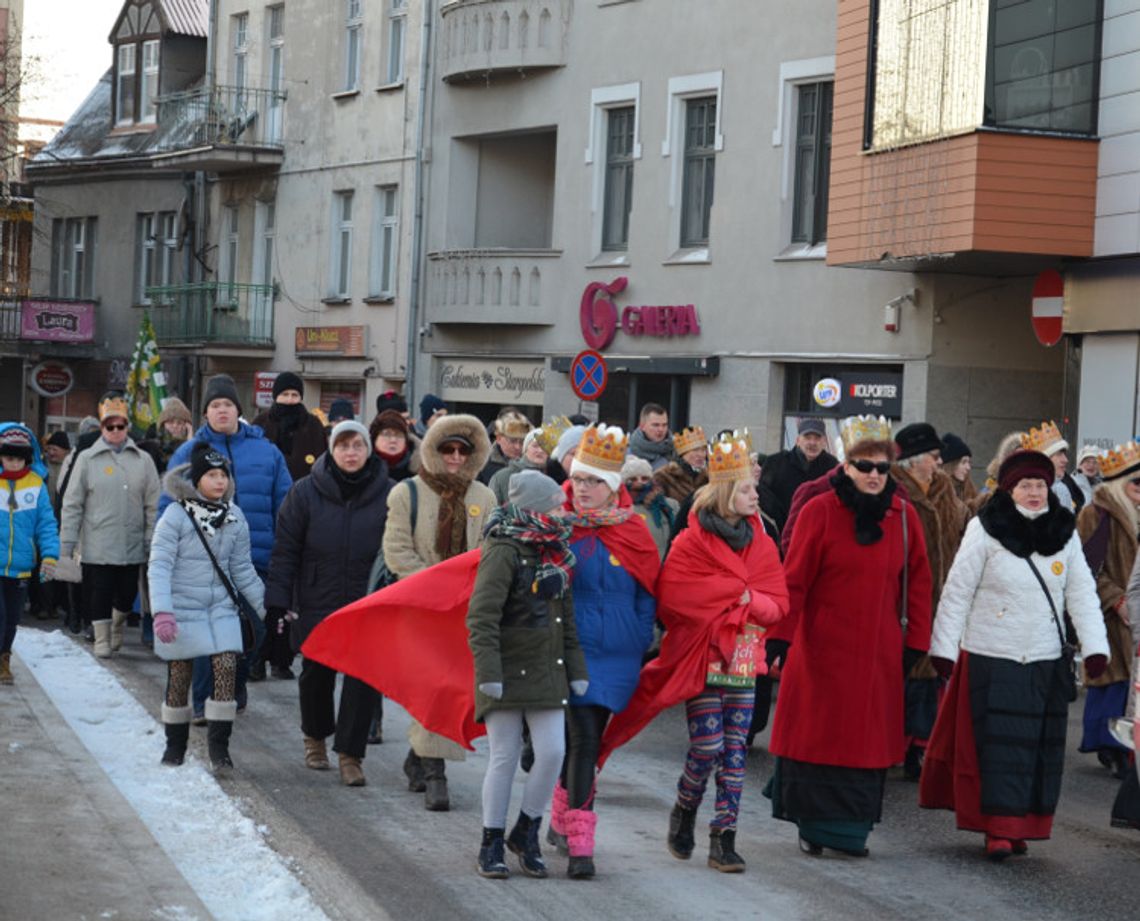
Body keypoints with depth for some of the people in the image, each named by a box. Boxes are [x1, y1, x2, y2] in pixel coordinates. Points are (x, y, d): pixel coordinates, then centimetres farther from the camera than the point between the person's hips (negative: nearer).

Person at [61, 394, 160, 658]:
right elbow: (72, 504, 2)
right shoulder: (87, 459, 2)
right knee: (99, 593, 0)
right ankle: (102, 638, 13)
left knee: (127, 593, 7)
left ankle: (117, 626, 33)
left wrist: (152, 541, 1)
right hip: (97, 545, -2)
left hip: (131, 545, 2)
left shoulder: (143, 460, 6)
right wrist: (67, 544, -2)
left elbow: (153, 504, 6)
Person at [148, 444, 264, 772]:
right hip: (182, 609, -3)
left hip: (221, 609, 3)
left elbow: (242, 570, 10)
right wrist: (162, 611, -27)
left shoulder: (234, 517, 3)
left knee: (226, 669, -11)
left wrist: (267, 608, 8)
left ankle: (219, 744, -3)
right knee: (179, 677, 4)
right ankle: (175, 743, 22)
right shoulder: (176, 516, -11)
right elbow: (159, 566, -16)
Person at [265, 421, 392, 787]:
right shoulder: (306, 492, -1)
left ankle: (350, 754, 4)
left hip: (368, 607, -1)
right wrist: (277, 601, -6)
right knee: (316, 674, 14)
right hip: (316, 605, 1)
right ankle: (315, 737, 38)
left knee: (362, 678, -5)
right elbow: (285, 550, 0)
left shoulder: (387, 495, -2)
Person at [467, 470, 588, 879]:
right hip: (508, 671, -6)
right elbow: (482, 616, -17)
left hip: (547, 672, 6)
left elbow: (566, 617, 18)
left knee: (553, 752, -2)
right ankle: (492, 845, 13)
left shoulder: (555, 554, 12)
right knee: (504, 757, 0)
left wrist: (576, 669, 14)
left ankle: (526, 831, 16)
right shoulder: (504, 551, -12)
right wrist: (487, 671, -23)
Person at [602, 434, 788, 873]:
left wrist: (749, 601, -15)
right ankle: (683, 812, 18)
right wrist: (738, 593, -12)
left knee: (734, 749, 1)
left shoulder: (761, 544, 11)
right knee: (707, 746, -9)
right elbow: (672, 597, -13)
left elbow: (778, 602, 7)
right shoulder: (692, 542, -3)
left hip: (743, 660, 4)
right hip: (702, 656, -4)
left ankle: (724, 837, 5)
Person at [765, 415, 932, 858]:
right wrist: (780, 636, -13)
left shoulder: (904, 516, 3)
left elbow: (918, 583, 8)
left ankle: (851, 828, 16)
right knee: (818, 735, 3)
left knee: (869, 737, 5)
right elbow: (793, 581, -7)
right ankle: (813, 826, 14)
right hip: (823, 649, -3)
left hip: (879, 653, 3)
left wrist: (915, 643, 3)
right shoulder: (819, 512, -6)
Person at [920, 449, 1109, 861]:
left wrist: (1094, 646, -5)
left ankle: (1022, 826, 16)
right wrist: (944, 647, -6)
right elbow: (957, 591, -4)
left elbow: (1082, 592, 5)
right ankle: (999, 830, -5)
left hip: (1046, 661, 4)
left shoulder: (1064, 533, 6)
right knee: (1000, 745, -6)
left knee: (1042, 746, 6)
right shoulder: (985, 530, -6)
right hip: (991, 658, -4)